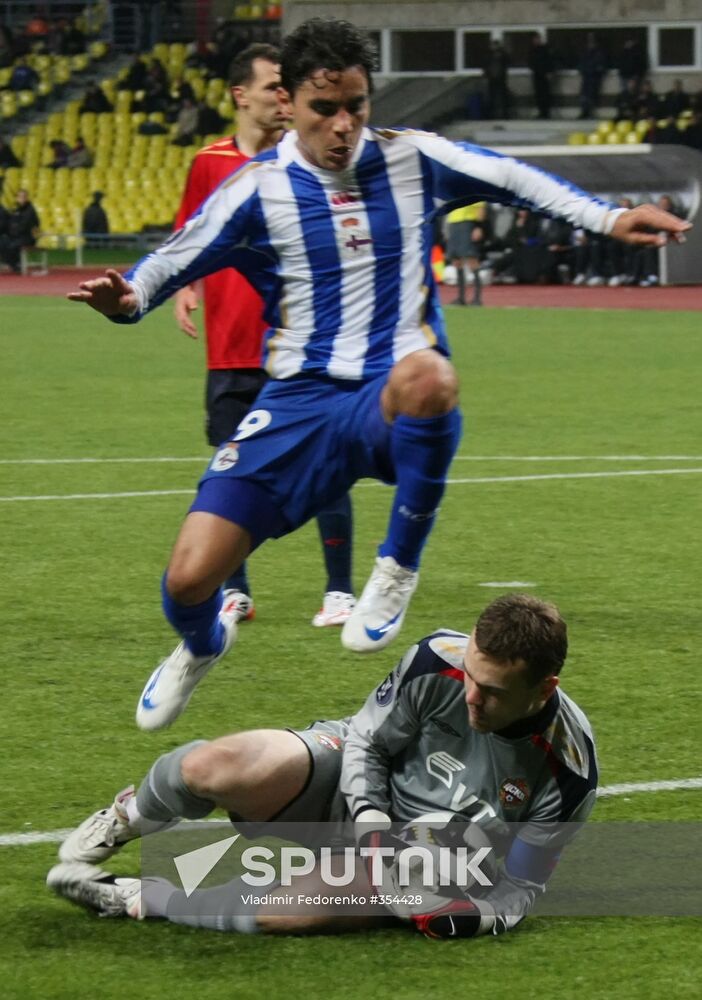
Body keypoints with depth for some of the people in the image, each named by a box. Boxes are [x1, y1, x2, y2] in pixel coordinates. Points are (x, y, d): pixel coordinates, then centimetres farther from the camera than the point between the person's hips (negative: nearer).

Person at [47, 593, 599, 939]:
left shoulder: (567, 771, -24)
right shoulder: (439, 660, -23)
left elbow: (519, 890, -10)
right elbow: (366, 740, -5)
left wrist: (471, 917, -31)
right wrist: (371, 824, -22)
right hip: (355, 775, 1)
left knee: (343, 902, -38)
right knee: (216, 767, -31)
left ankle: (136, 899, -20)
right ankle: (122, 823, 5)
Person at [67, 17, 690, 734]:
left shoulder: (410, 159, 1)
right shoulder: (258, 188, -3)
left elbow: (512, 178, 14)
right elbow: (171, 264, 3)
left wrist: (607, 218, 6)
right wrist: (125, 300, -19)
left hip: (395, 405, -1)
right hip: (300, 401, 1)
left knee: (426, 375, -42)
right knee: (188, 579, -12)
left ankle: (400, 566, -18)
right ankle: (202, 646, 31)